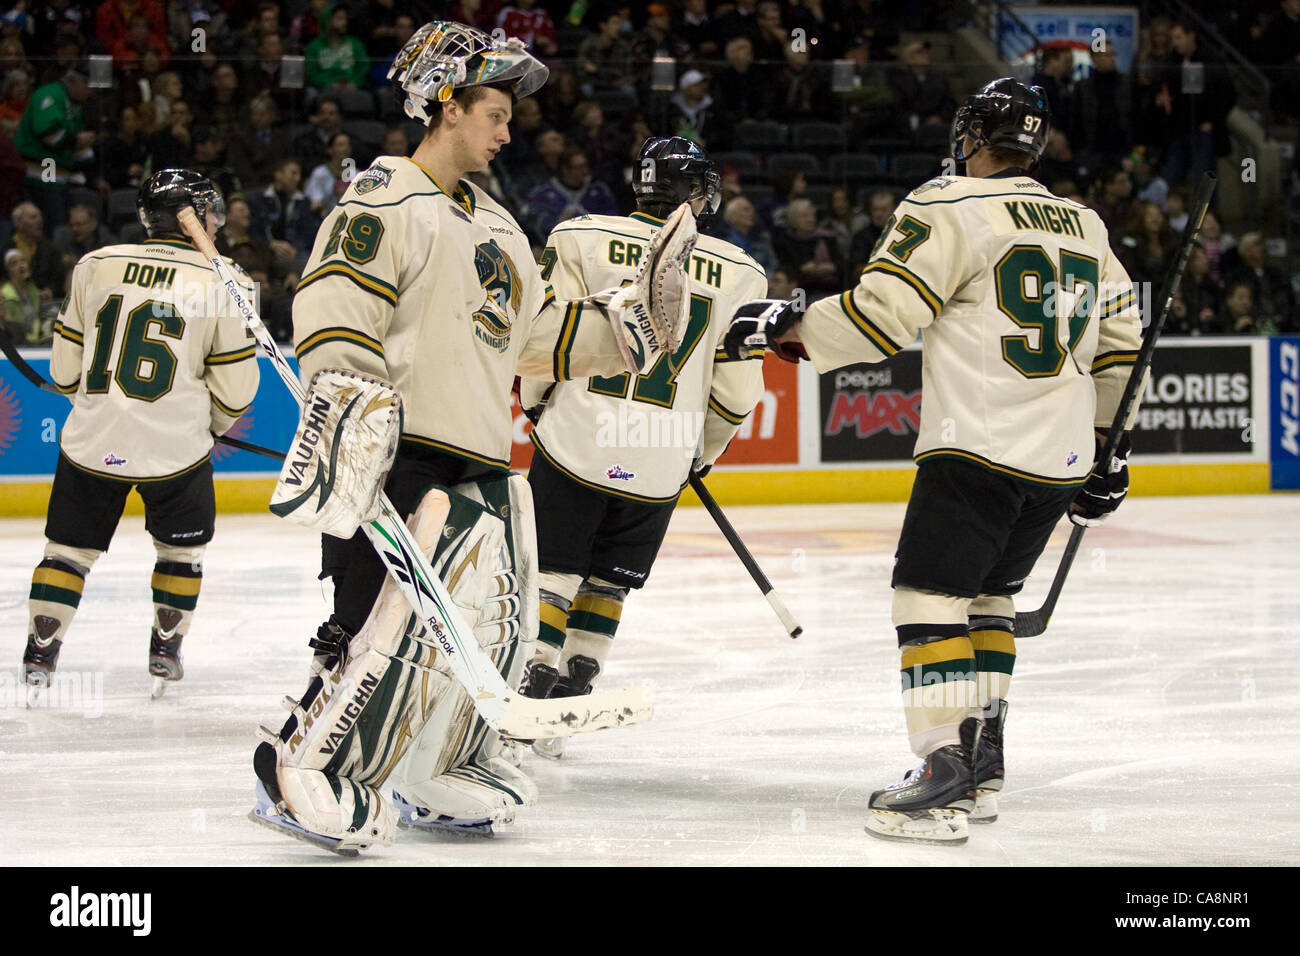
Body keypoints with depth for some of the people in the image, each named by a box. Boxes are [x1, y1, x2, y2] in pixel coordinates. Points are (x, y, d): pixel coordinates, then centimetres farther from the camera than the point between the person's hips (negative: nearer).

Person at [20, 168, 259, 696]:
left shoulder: (96, 266, 2)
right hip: (175, 448, -2)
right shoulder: (221, 282, -5)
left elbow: (65, 370, 7)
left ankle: (40, 652, 10)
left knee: (70, 545, 14)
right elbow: (234, 390, -2)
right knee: (182, 546, 21)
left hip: (92, 441, 2)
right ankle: (166, 648, 24)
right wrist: (210, 423, 19)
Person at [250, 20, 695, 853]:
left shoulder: (494, 224, 22)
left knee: (496, 629, 11)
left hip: (486, 466, 9)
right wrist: (353, 417, -29)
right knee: (396, 623, -18)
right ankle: (301, 773, -10)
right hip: (406, 457, -9)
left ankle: (436, 773, 25)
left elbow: (541, 337, 26)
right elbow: (334, 321, -17)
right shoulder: (386, 201, -7)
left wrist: (634, 319, 16)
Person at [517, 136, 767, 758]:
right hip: (662, 462, 2)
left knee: (552, 568, 7)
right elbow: (737, 388, 4)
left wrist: (536, 403, 15)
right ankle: (575, 689, 14)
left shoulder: (581, 240, -4)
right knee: (608, 582, 15)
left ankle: (535, 683, -2)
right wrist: (703, 451, 20)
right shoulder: (737, 275, 1)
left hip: (578, 441, -1)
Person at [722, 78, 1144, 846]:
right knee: (989, 592, 21)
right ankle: (984, 764, 19)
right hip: (1061, 460, 7)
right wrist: (1107, 447, 28)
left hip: (978, 448, -7)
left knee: (930, 594, -5)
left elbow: (880, 314, -13)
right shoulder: (1086, 228, 15)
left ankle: (945, 778, -14)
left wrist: (786, 329, -1)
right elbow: (1119, 342, 20)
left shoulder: (950, 209, -7)